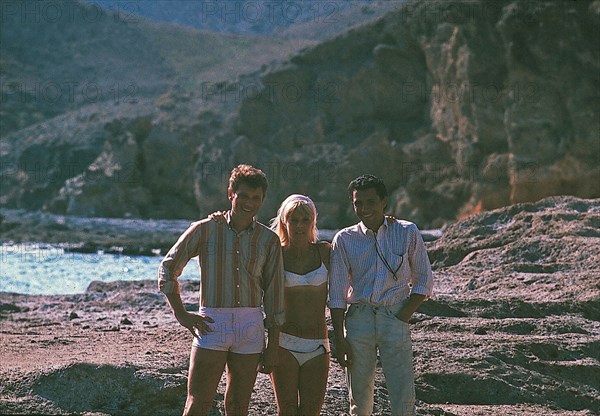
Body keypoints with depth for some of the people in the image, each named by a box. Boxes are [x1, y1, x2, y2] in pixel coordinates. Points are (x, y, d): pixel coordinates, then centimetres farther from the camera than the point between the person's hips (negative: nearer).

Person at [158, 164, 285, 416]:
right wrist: (182, 315, 1)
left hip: (251, 328, 2)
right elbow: (167, 269, 8)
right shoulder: (205, 230, -1)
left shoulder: (269, 240, 6)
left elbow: (273, 294, 8)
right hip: (212, 325, -2)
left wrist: (273, 346, 7)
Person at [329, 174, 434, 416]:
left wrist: (404, 315, -6)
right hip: (358, 317, 1)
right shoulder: (344, 239, 5)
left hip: (395, 317, -1)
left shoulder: (407, 233, 4)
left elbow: (423, 281, 7)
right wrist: (339, 339, -2)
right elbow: (337, 294, 4)